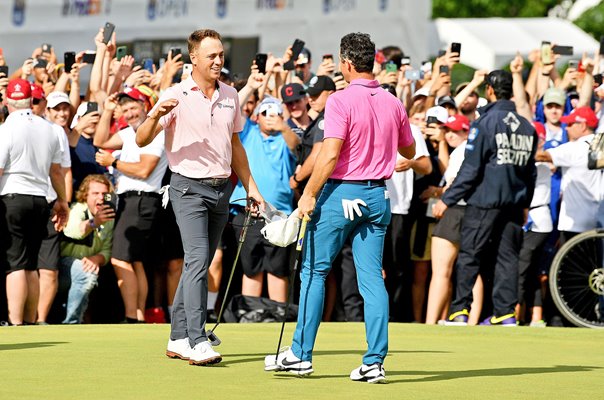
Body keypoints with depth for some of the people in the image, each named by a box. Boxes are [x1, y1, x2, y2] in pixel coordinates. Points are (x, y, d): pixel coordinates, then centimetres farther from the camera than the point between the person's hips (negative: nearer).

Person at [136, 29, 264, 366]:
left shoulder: (230, 96, 10)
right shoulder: (176, 96, -7)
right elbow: (142, 140, -12)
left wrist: (250, 186, 18)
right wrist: (156, 115, -30)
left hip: (222, 188, 6)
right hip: (189, 188, -6)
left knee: (201, 264, 9)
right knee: (197, 260, -17)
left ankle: (178, 338, 16)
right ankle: (197, 341, -22)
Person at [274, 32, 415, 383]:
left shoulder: (341, 100, -13)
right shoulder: (393, 104, 5)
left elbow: (330, 154, -19)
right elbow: (409, 151, 19)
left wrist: (309, 194, -13)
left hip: (342, 193, -5)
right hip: (377, 195, 5)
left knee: (315, 271, 7)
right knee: (372, 278, 4)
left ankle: (302, 354, 11)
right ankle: (375, 362, -2)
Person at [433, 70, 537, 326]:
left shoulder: (485, 122, -9)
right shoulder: (527, 127, 10)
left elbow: (470, 169, -11)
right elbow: (530, 171, 18)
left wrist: (447, 199, -6)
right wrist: (525, 203, 28)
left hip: (485, 199, -5)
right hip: (515, 203, 5)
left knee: (469, 255, 0)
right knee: (508, 257, 7)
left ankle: (460, 311, -2)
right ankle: (505, 312, 4)